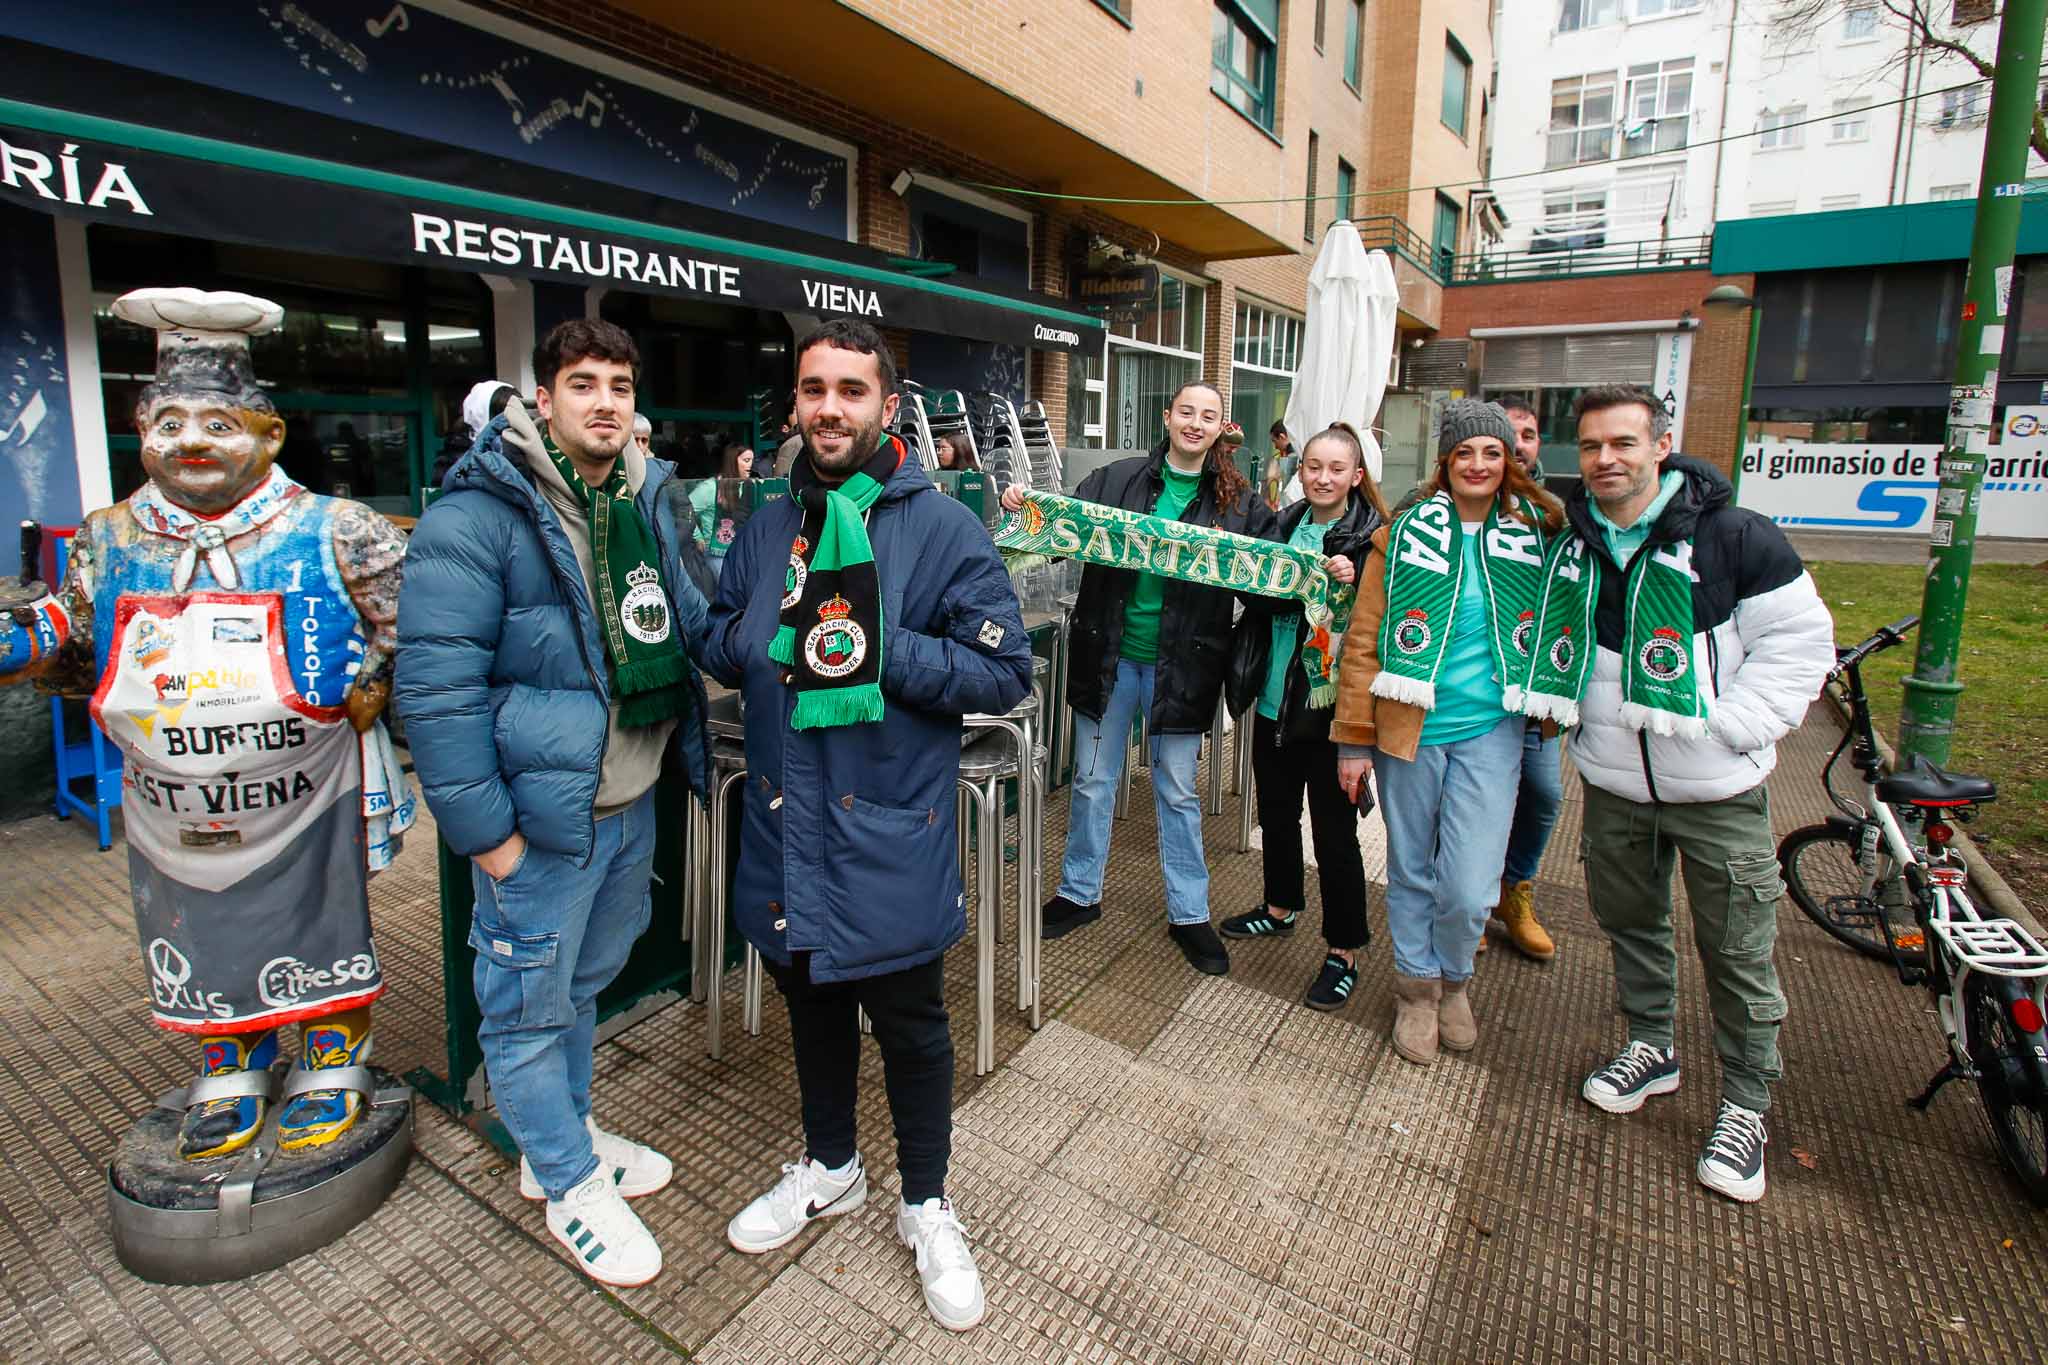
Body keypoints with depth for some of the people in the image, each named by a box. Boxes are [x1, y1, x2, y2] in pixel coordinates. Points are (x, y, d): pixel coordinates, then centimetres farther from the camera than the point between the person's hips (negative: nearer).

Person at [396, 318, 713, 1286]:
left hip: (630, 803, 7)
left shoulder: (649, 502, 6)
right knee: (531, 1005, 12)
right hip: (539, 818, -7)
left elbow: (688, 626, 15)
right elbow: (435, 687, -20)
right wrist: (486, 835, -19)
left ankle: (567, 1136, 47)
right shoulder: (476, 516, -17)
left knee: (584, 982, 25)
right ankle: (570, 1188, 32)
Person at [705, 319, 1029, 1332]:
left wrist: (882, 654, -24)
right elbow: (718, 645, 12)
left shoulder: (943, 528, -9)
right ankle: (829, 1167, 47)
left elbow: (1004, 673, -13)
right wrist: (767, 640, -10)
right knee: (810, 999, 22)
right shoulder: (767, 527, 8)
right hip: (786, 821, 5)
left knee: (908, 1020, 11)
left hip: (890, 830, -5)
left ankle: (925, 1206, 36)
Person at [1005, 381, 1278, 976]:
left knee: (1178, 791, 10)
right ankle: (1079, 894, 31)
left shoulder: (1239, 501, 1)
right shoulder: (1118, 479, -1)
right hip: (1110, 654, 1)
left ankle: (1188, 913, 26)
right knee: (1093, 780, 12)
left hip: (1180, 665, 0)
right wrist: (1024, 505, -22)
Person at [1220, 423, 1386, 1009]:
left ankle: (1344, 952, 18)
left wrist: (1351, 584, -28)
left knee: (1334, 830, 2)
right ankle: (1280, 907, 43)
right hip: (1274, 697, 6)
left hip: (1330, 703, -6)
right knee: (1276, 811, 20)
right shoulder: (1282, 526, 8)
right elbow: (1257, 595, 1)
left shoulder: (1373, 537, -8)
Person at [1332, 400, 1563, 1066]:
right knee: (1411, 872, 12)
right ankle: (1418, 986, 35)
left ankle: (1455, 978, 27)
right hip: (1409, 729, 0)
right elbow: (1364, 641, -2)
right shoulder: (1405, 534, -1)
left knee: (1469, 886, -4)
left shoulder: (1536, 535, 4)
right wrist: (1354, 738, -5)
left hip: (1490, 732, 1)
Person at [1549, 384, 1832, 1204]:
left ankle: (1746, 1105, 24)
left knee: (1737, 951, 5)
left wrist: (1729, 728, -15)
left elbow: (1800, 639, -7)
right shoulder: (1572, 544, 3)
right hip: (1613, 780, 5)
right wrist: (1578, 719, 7)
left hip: (1716, 790, -4)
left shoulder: (1733, 537, -11)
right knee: (1629, 919, 18)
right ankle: (1650, 1049, 40)